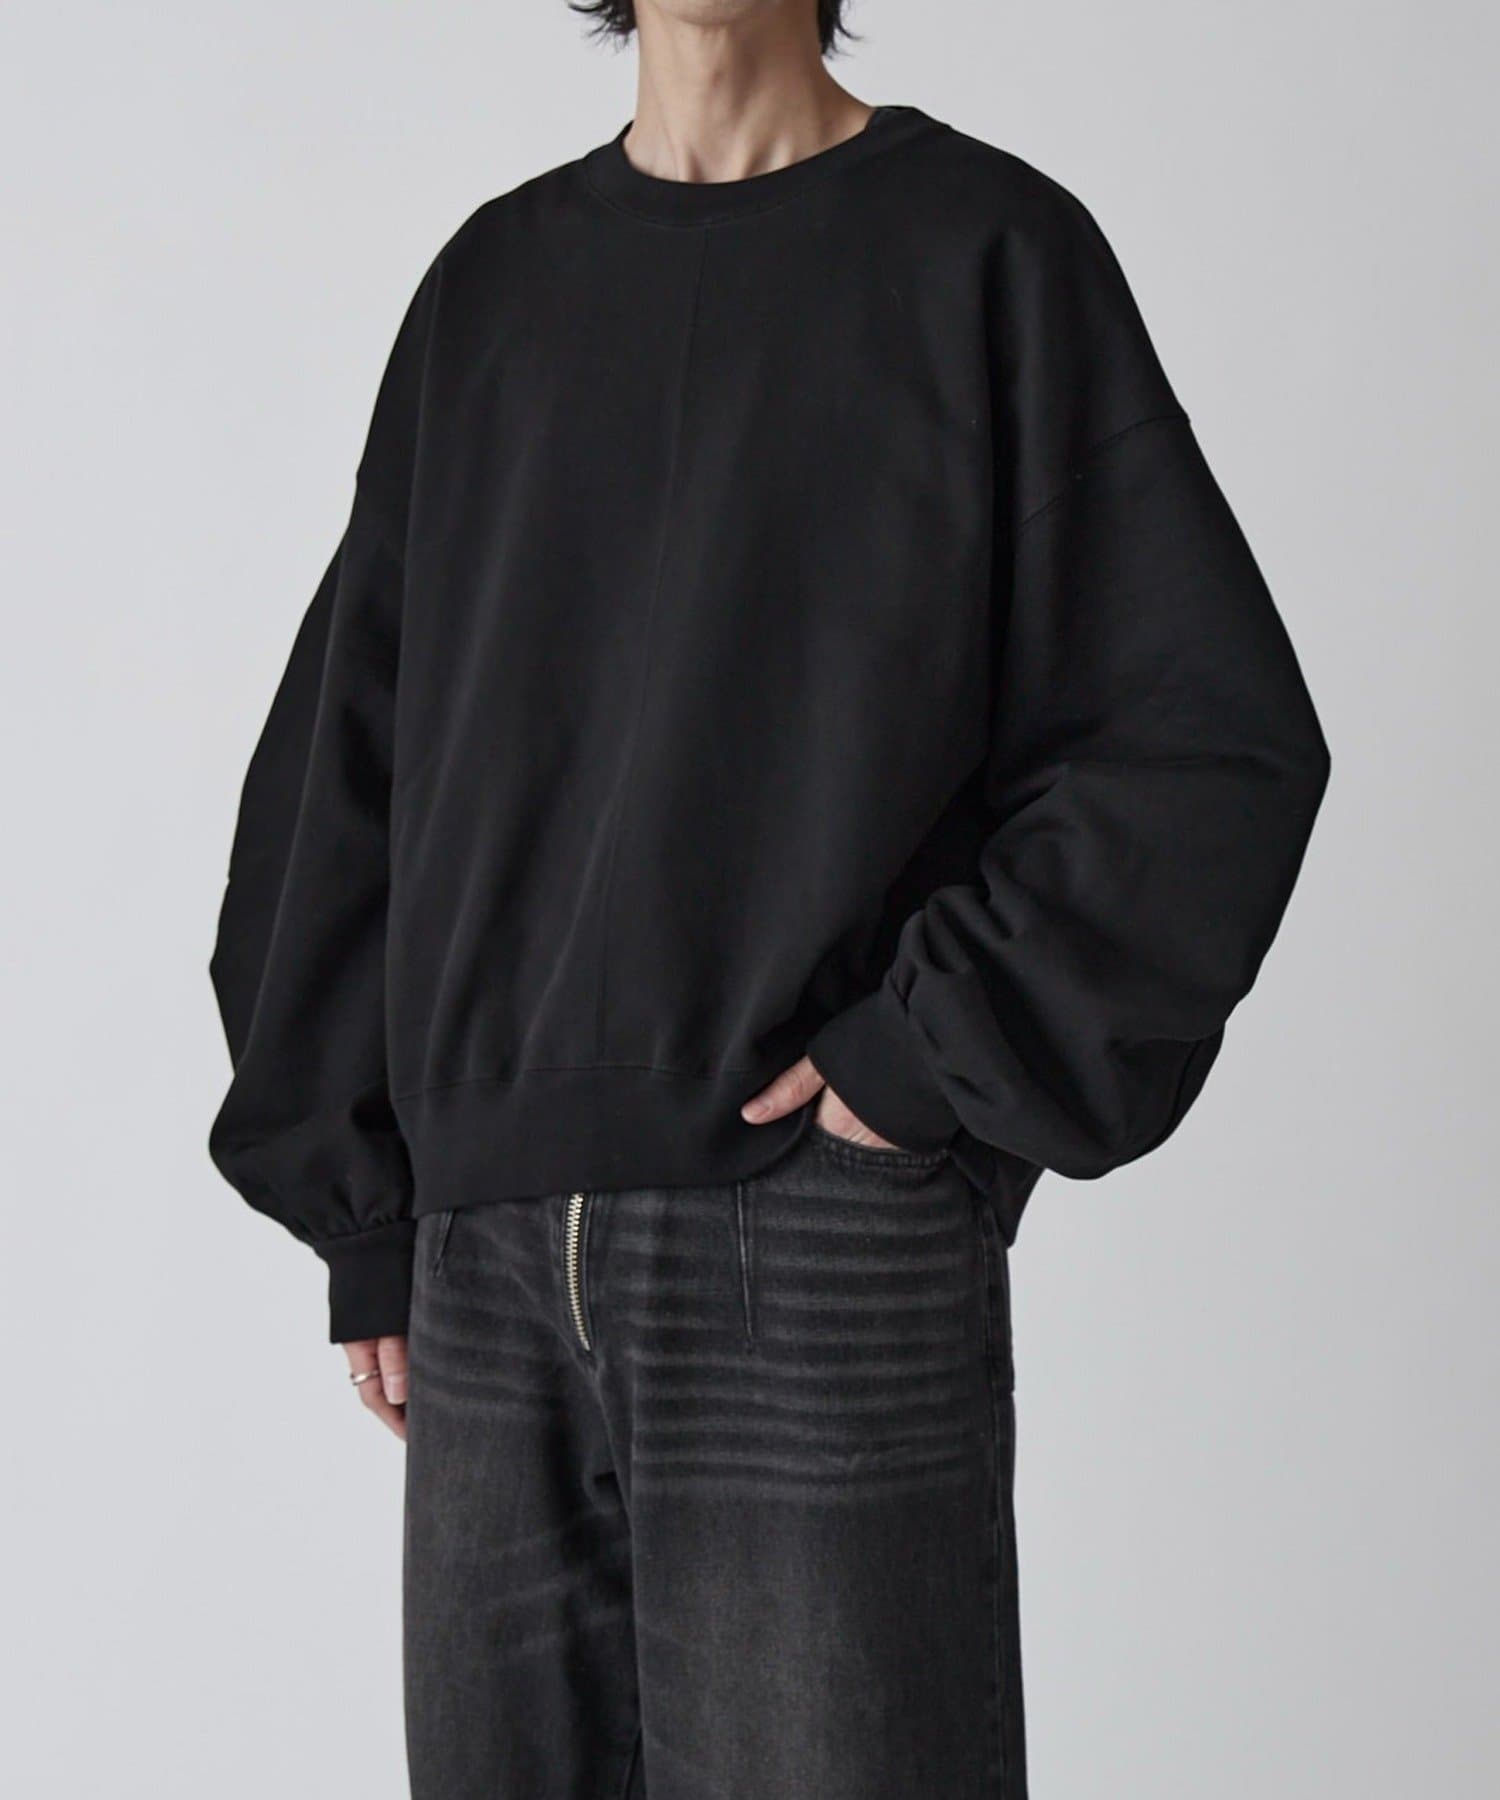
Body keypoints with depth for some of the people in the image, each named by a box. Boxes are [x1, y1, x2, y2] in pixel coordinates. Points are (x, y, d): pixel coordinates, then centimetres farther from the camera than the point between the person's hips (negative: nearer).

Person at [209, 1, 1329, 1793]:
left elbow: (1222, 741, -4)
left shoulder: (983, 249, 1)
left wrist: (929, 1059, -10)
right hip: (489, 1251, 4)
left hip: (827, 1240, -4)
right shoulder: (493, 282, 13)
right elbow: (343, 760, 15)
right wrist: (363, 1206, 9)